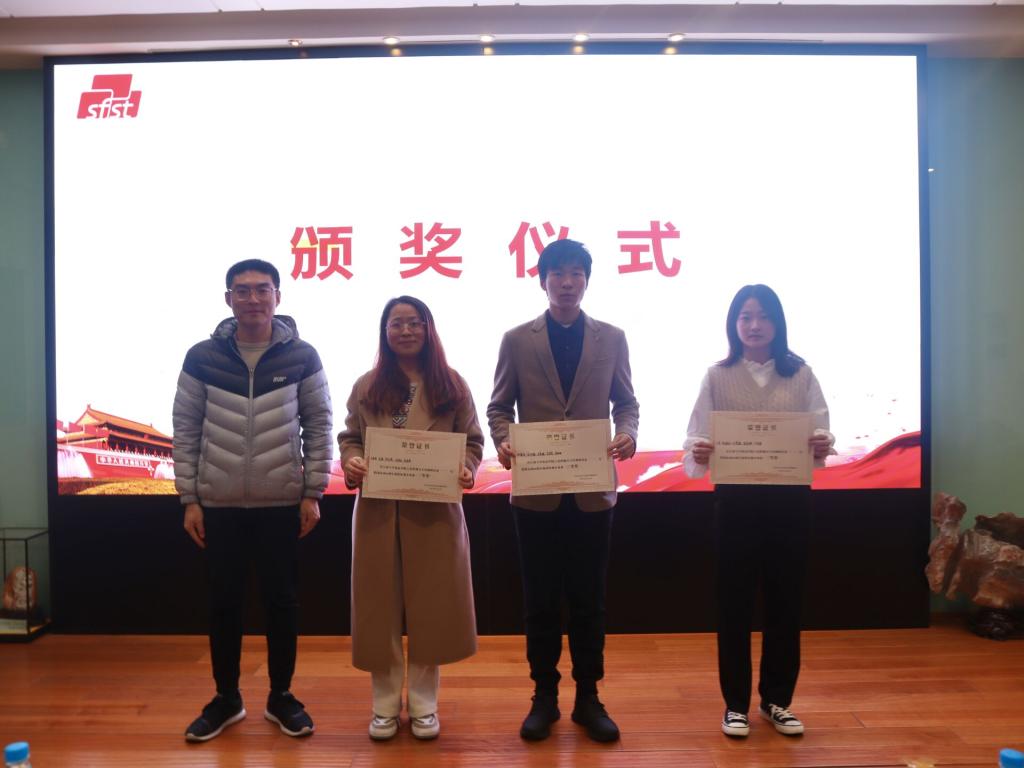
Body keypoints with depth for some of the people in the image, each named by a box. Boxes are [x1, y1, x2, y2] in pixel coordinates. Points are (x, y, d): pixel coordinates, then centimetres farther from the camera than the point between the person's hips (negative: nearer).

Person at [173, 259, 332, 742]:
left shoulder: (302, 356, -3)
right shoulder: (202, 358, -1)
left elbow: (319, 425, 0)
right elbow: (186, 430, 2)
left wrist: (313, 492, -4)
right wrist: (189, 499, -1)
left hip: (283, 503, -1)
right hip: (219, 504, 1)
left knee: (281, 601, 9)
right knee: (223, 603, 12)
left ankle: (281, 696, 28)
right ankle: (226, 698, 31)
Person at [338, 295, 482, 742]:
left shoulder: (451, 385, 5)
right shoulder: (367, 386, 8)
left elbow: (472, 441, 5)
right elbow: (349, 437, 9)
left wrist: (467, 469, -15)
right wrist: (350, 461, -13)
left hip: (435, 509, 0)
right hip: (378, 509, 1)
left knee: (430, 604, 7)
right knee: (381, 605, 7)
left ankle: (424, 704, 23)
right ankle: (385, 705, 23)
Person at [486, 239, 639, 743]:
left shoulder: (612, 339, 6)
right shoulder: (517, 340, 3)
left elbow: (626, 402, 9)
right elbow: (499, 407, 4)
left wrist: (627, 433, -12)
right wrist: (503, 442, -15)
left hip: (592, 490, 1)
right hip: (537, 491, 0)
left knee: (589, 599, 11)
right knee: (541, 601, 10)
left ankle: (588, 698, 26)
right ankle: (544, 697, 26)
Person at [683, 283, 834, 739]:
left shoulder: (801, 375, 3)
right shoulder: (718, 377, -1)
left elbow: (821, 434, 0)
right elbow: (696, 441, -4)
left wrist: (823, 447, -22)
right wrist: (698, 454, -26)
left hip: (789, 500, 2)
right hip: (736, 500, -1)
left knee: (785, 600, 11)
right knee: (734, 602, 7)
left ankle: (777, 700, 30)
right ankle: (735, 704, 23)